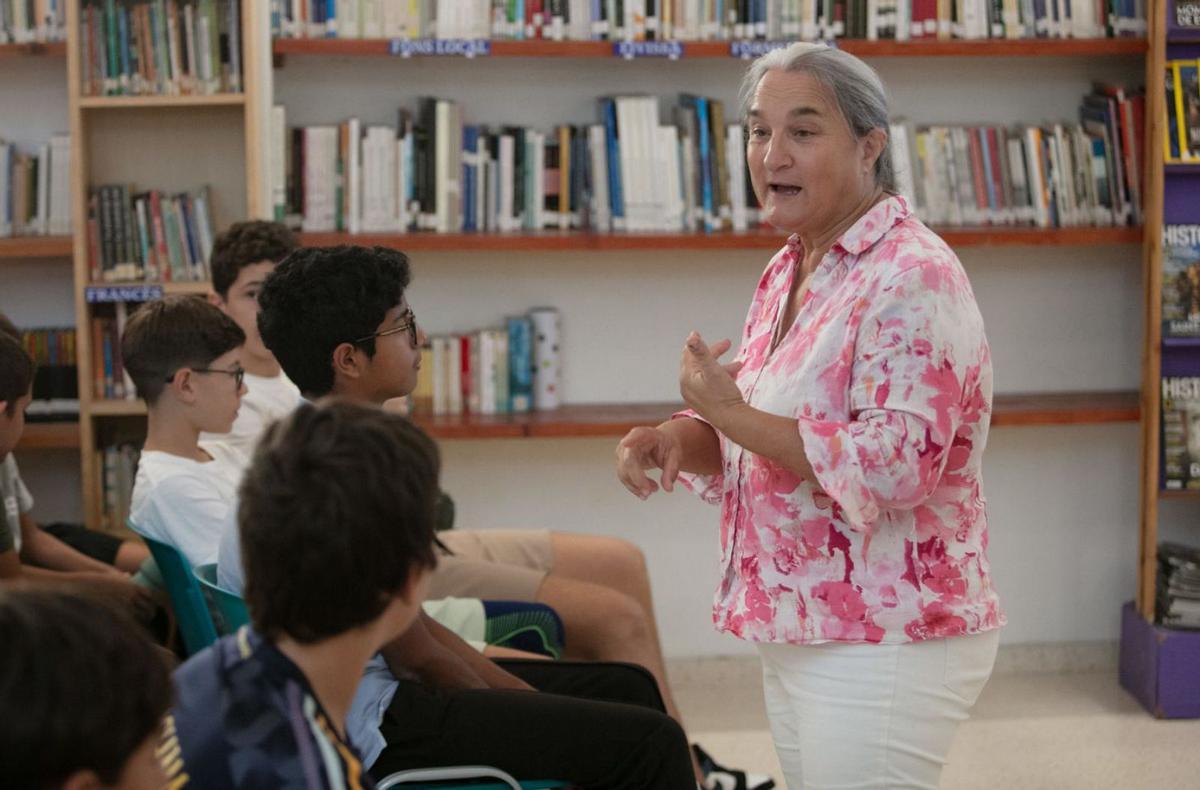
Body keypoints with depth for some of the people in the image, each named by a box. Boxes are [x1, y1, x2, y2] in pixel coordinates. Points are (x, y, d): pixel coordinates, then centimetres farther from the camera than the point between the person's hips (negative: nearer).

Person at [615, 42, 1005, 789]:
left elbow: (893, 467, -25)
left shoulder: (914, 277, -17)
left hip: (885, 641, -9)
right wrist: (677, 440, -2)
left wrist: (731, 413, -20)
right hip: (799, 633, 9)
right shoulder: (788, 272, 11)